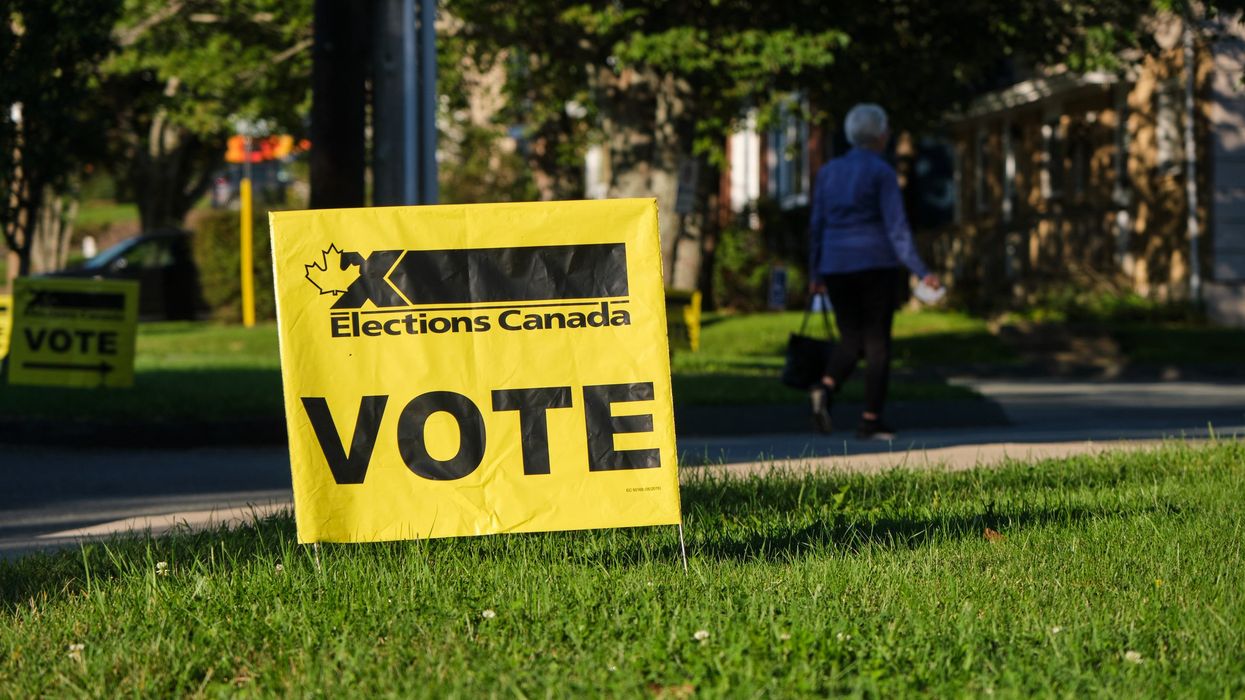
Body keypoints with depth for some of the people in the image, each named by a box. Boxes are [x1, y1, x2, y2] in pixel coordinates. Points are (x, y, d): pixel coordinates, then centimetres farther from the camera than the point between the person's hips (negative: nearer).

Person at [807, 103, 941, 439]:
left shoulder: (828, 172, 8)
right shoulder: (882, 172, -8)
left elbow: (817, 225, 10)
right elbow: (896, 226, -14)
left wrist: (815, 273, 17)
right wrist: (921, 272, -15)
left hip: (837, 267, 5)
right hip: (876, 264, -4)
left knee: (850, 339, 11)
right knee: (877, 341, 4)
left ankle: (825, 388, -18)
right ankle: (870, 420, 1)